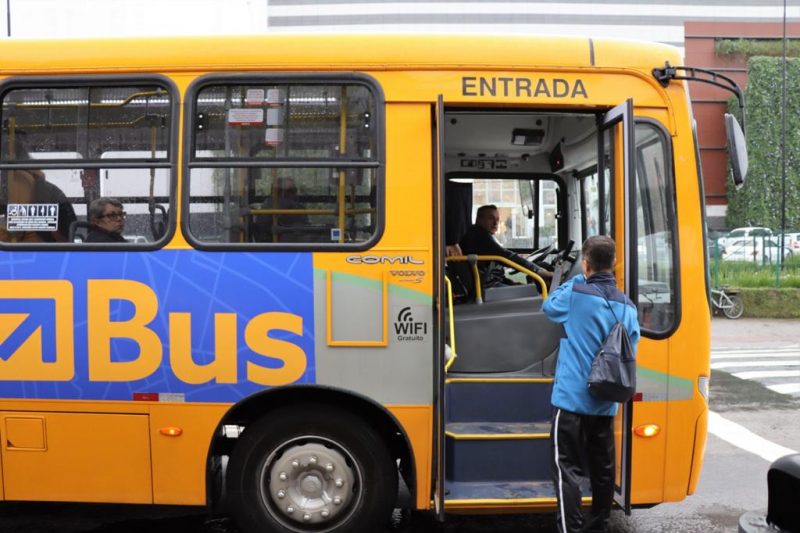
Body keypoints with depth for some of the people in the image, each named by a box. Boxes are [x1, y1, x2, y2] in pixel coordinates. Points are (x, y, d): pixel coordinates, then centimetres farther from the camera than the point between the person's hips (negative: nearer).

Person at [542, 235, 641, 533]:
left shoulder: (576, 294, -12)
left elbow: (549, 307, 8)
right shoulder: (627, 307, 5)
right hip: (605, 403, 6)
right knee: (602, 468, 15)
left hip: (571, 399, -6)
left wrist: (576, 281, 13)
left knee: (567, 468, -2)